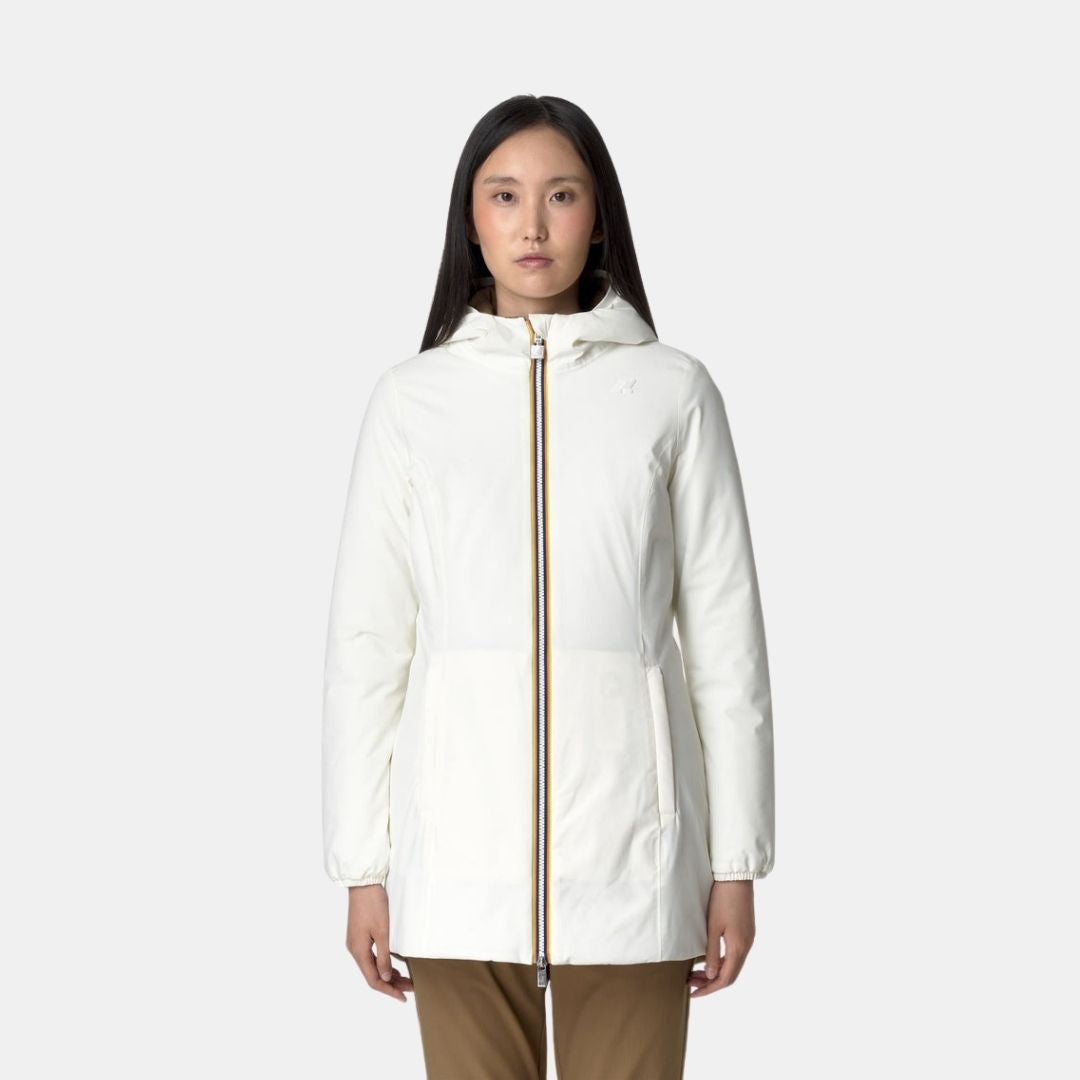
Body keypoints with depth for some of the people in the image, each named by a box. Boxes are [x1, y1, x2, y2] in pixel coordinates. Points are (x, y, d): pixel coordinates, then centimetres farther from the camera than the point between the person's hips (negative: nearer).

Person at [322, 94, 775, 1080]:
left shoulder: (672, 391, 3)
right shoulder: (414, 397, 5)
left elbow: (726, 633, 4)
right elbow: (366, 641, 5)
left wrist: (738, 861, 3)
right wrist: (362, 864, 3)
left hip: (627, 844, 0)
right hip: (460, 847, 1)